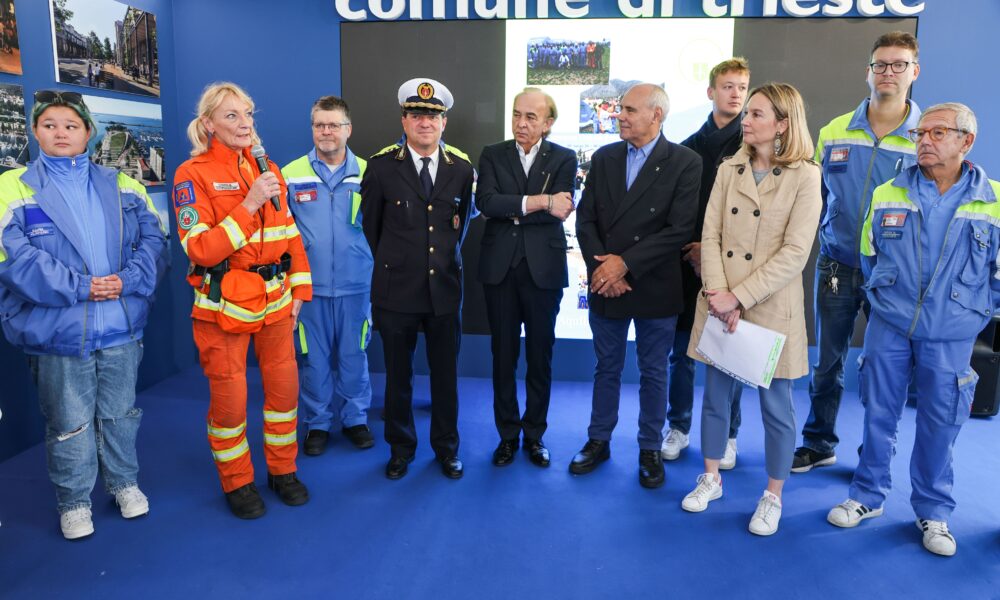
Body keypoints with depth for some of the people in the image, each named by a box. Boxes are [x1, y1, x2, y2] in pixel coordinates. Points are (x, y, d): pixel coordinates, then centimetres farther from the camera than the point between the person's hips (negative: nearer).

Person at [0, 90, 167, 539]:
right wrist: (81, 287, -19)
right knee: (69, 424, 11)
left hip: (122, 327, 3)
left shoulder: (122, 186, 7)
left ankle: (123, 481, 38)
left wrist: (127, 280, -16)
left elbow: (153, 239, 0)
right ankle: (73, 501, 31)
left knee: (120, 413, 17)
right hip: (58, 331, -2)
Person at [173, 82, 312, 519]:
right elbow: (200, 250, -18)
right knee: (229, 396, 5)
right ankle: (237, 482, 25)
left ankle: (283, 470, 29)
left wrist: (300, 288, 6)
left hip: (275, 301, 5)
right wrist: (249, 204, -23)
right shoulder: (193, 175, -8)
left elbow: (291, 233, 12)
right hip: (225, 306, -5)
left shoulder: (268, 169, 8)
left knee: (284, 387, 10)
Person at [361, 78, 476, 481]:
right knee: (398, 375, 11)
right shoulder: (382, 166, -3)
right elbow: (370, 225, 6)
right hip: (396, 289, -1)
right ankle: (401, 448, 30)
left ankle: (446, 447, 30)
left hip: (445, 287, 2)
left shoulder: (461, 168, 3)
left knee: (446, 373, 11)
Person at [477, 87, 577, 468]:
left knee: (540, 356, 9)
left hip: (544, 269, -1)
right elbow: (486, 202, -13)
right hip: (500, 268, 1)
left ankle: (534, 434, 26)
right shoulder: (492, 155, 5)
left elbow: (560, 211, -12)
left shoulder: (563, 159, 3)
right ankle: (508, 434, 25)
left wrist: (511, 210, -12)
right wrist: (538, 202, -19)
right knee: (503, 355, 9)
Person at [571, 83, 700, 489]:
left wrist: (625, 263, -18)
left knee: (653, 373, 10)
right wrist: (600, 266, -12)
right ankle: (599, 441, 30)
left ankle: (650, 449, 27)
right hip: (605, 284, 3)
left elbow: (680, 229, -15)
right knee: (606, 367, 15)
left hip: (654, 288, -3)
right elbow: (585, 219, 3)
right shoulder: (603, 158, 5)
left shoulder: (684, 163, -7)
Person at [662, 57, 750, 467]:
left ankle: (727, 435, 19)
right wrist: (691, 248, -7)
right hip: (689, 261, 3)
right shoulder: (689, 147, 10)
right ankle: (678, 428, 22)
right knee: (682, 350, 8)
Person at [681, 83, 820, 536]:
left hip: (771, 308, -3)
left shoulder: (805, 178, -7)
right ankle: (710, 478, 33)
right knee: (716, 395, 14)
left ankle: (773, 496, 27)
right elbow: (710, 235, -1)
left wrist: (738, 296, -19)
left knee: (775, 405, 8)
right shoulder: (729, 169, 5)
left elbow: (794, 253, -14)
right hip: (721, 305, 4)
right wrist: (719, 295, -14)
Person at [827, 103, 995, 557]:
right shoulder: (887, 195, 1)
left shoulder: (992, 202, -5)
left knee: (939, 424, 9)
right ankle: (868, 496, 26)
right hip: (888, 327, 1)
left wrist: (972, 312, 5)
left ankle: (933, 511, 27)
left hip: (950, 337, -1)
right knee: (879, 415, 10)